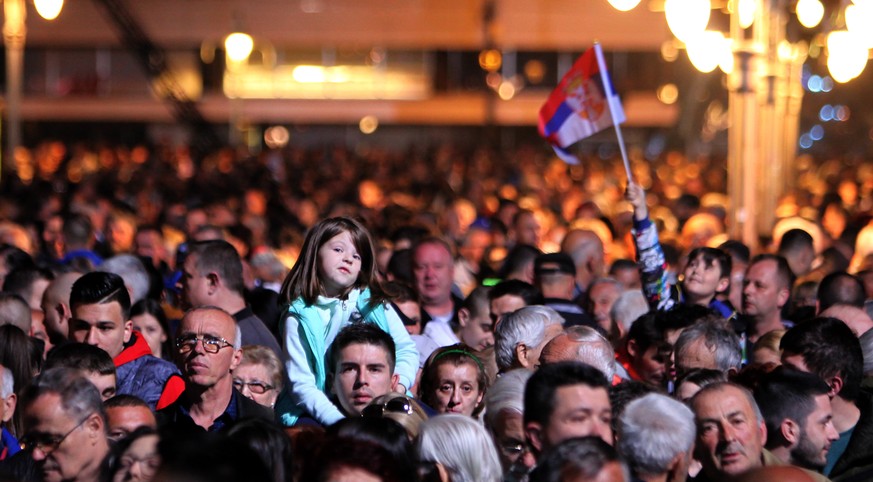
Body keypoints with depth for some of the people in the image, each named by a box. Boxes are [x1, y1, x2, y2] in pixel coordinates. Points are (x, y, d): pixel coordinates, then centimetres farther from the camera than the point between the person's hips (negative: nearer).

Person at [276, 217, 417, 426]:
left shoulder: (375, 304, 11)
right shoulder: (300, 317, 0)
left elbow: (407, 349, 14)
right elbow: (302, 385, -6)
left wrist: (400, 383, -8)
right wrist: (338, 420, -21)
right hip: (323, 414, -3)